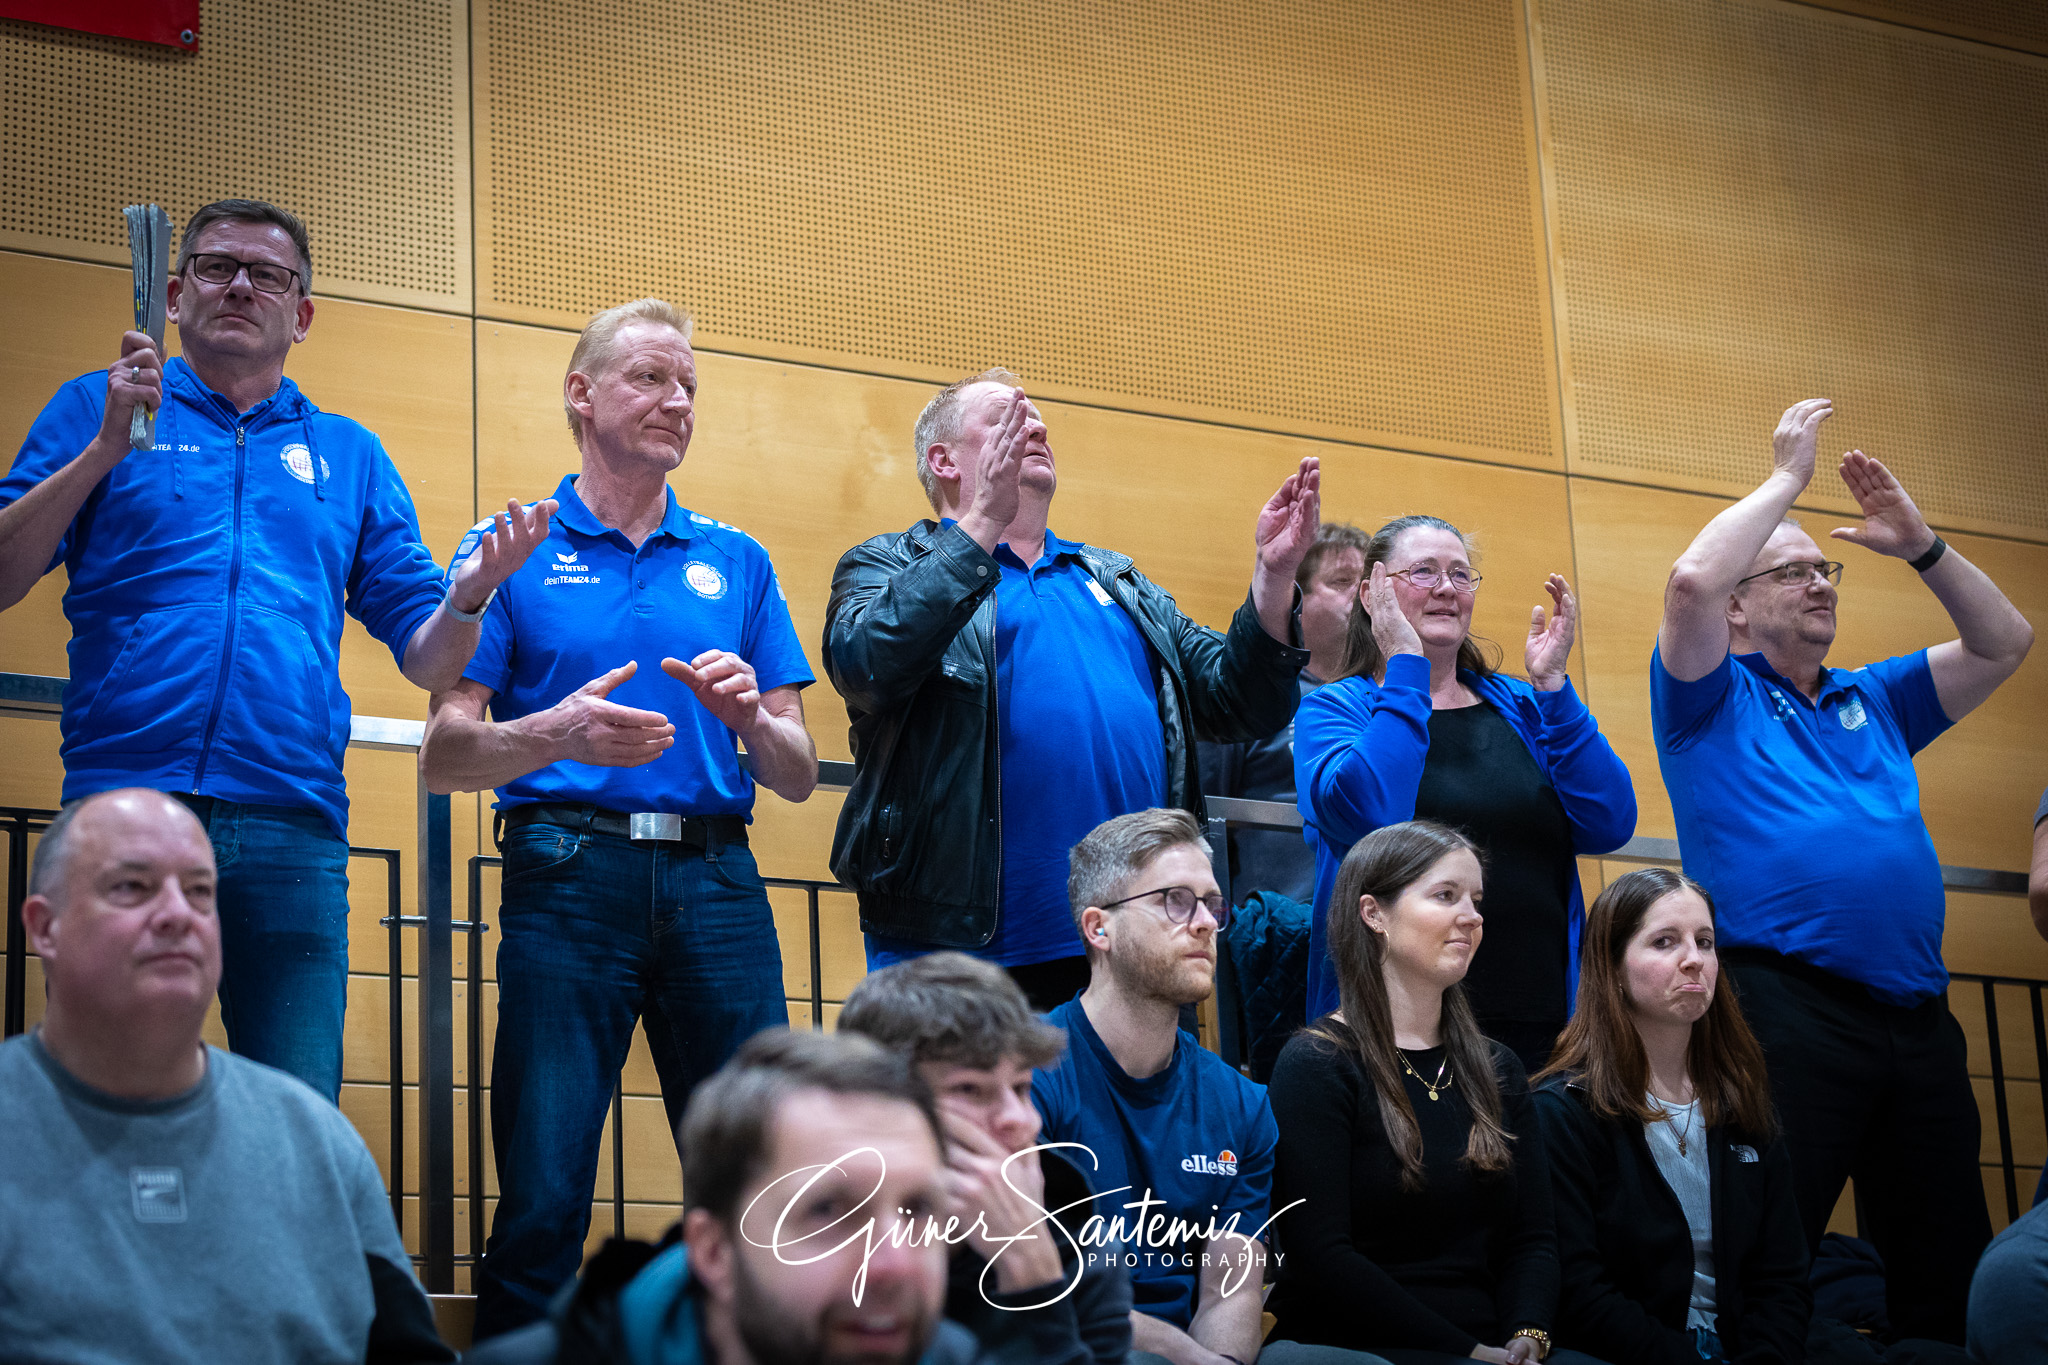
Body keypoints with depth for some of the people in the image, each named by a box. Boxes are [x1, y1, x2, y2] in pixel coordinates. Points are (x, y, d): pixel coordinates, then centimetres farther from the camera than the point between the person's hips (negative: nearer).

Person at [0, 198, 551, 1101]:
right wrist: (104, 449, -7)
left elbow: (425, 660, 16)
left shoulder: (349, 455, 22)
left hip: (294, 830, 2)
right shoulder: (99, 408, 16)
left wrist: (469, 595, -6)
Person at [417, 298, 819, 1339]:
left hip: (717, 888, 3)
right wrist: (556, 733, -15)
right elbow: (443, 758, 3)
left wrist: (751, 718, -6)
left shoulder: (736, 561, 19)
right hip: (569, 873, -3)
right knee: (541, 1203, -8)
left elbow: (797, 778, 15)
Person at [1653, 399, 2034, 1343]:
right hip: (1788, 1009, -6)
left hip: (1918, 1019, 6)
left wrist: (1920, 545, 15)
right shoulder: (1715, 699, 8)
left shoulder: (1873, 702, 26)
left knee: (1948, 1283, 7)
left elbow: (2003, 642, 25)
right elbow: (1691, 582, -10)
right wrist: (1787, 477, 0)